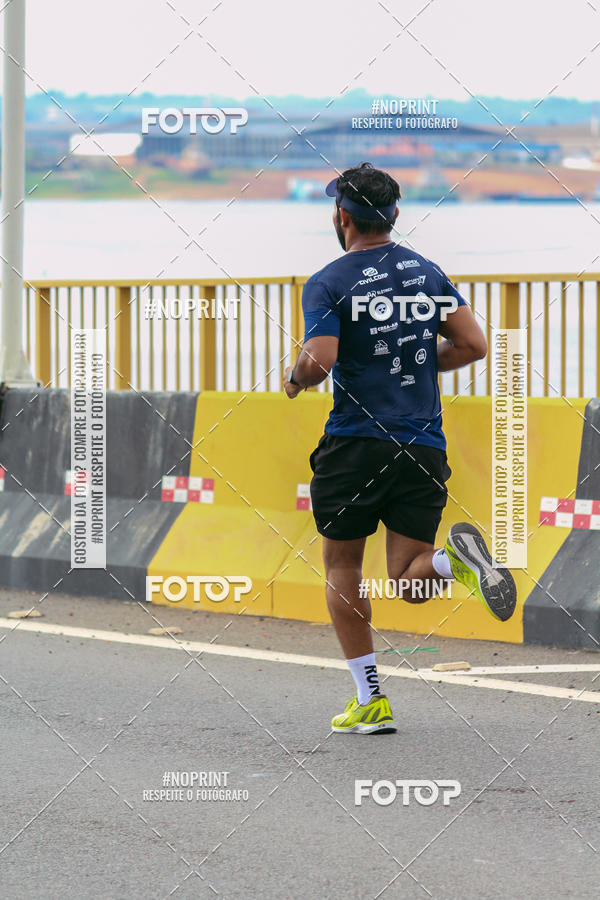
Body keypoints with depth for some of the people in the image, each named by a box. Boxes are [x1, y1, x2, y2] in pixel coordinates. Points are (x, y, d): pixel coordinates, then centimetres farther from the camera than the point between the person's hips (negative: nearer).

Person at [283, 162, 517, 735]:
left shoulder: (328, 284, -6)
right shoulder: (427, 272, 10)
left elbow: (318, 363, -17)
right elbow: (473, 345, 8)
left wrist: (295, 378, 5)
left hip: (355, 442, -4)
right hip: (424, 446, 4)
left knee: (341, 568, 14)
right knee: (409, 583, 8)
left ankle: (370, 701, 8)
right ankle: (454, 556, -27)